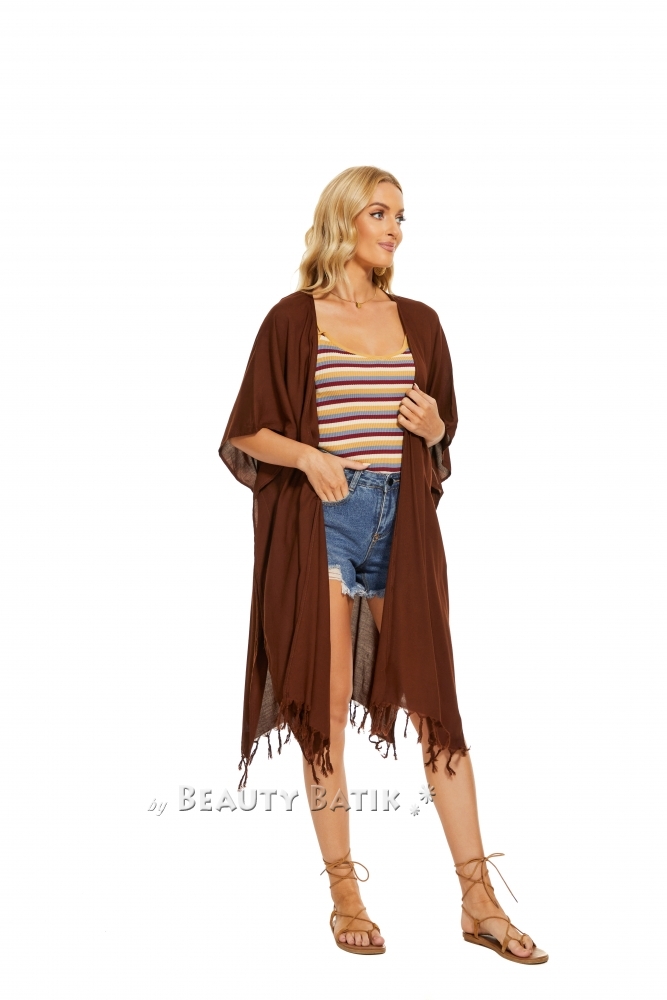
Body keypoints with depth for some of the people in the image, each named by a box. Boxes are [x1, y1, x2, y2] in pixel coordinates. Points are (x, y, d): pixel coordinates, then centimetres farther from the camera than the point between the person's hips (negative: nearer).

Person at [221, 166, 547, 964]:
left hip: (403, 520, 3)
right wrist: (306, 454, -17)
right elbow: (245, 433, 1)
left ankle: (478, 900, 6)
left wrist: (433, 428, -4)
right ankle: (344, 893, 12)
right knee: (329, 703, 1)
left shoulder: (418, 321, 12)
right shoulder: (293, 319, 2)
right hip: (321, 519, -3)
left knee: (433, 695, 1)